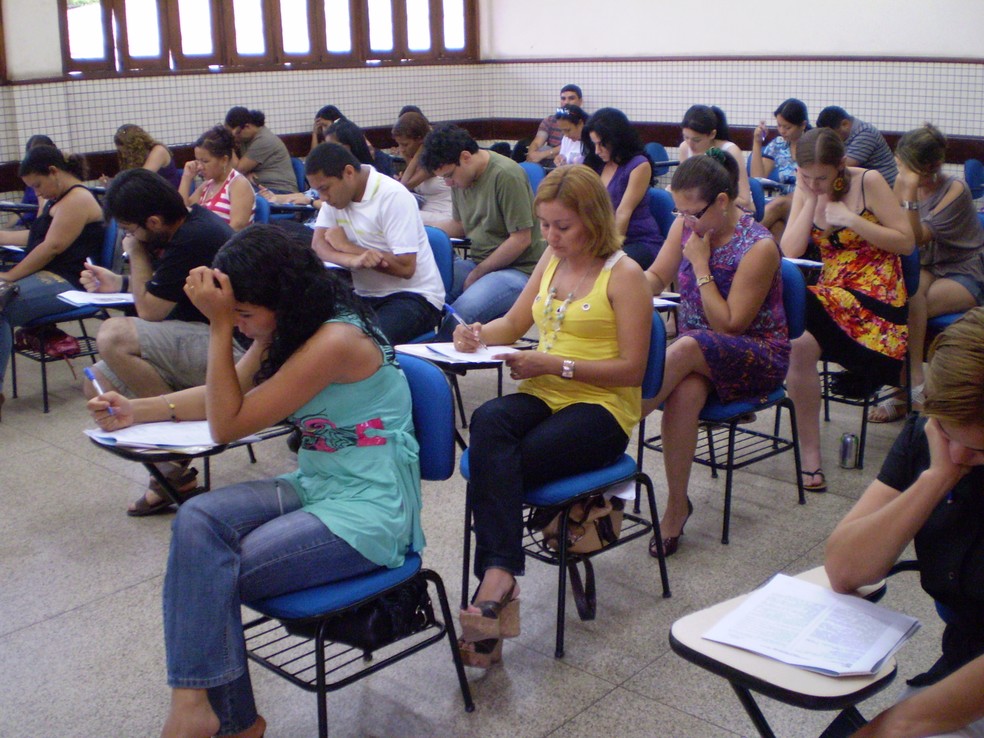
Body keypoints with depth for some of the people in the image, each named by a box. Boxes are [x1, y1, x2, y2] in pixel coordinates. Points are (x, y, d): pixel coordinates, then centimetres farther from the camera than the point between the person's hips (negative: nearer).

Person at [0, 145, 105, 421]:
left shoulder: (77, 199, -10)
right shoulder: (58, 200, 23)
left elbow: (52, 246, -16)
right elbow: (37, 237, 33)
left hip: (66, 283, -11)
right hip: (47, 276, 11)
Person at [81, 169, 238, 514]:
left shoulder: (194, 238, -21)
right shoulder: (191, 222, 10)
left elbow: (150, 310, -13)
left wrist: (137, 255, 0)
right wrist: (120, 283, 17)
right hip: (201, 341, 10)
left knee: (113, 336, -24)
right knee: (97, 384, 4)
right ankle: (171, 472, 5)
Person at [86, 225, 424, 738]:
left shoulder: (336, 341, -22)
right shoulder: (289, 329, 8)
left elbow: (229, 424, -17)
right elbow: (223, 398, 16)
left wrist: (220, 326, -18)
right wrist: (138, 411, 3)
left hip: (369, 512, -9)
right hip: (316, 486, 9)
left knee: (216, 571, -19)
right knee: (198, 520, -16)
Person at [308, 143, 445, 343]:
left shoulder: (393, 196, -16)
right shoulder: (336, 190, 6)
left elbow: (405, 267, -21)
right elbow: (318, 245, -4)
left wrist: (345, 246, -13)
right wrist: (353, 260, -26)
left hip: (413, 296, -6)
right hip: (367, 296, 7)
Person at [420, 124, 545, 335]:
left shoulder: (506, 175, -16)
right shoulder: (459, 177, 9)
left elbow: (521, 239, -17)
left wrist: (477, 274, -12)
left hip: (518, 269, -7)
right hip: (478, 263, 8)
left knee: (461, 313, -32)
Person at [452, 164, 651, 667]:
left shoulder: (624, 275, -4)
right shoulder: (551, 259, 17)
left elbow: (632, 369, -9)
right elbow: (514, 323, 22)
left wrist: (556, 365, -18)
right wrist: (479, 334, -2)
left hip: (602, 406, -5)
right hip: (543, 396, 5)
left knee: (494, 464, -30)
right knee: (488, 421, -32)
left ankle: (494, 582, -27)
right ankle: (499, 577, -40)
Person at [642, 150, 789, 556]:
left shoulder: (759, 247, -17)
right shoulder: (686, 224, 1)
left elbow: (730, 324, -16)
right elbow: (656, 276, 6)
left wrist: (701, 266, -19)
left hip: (758, 357, -4)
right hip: (699, 354, 4)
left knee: (687, 348, -37)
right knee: (684, 392, -33)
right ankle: (676, 506, -23)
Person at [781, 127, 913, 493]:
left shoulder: (869, 182, -5)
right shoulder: (805, 188, 8)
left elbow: (906, 242, -7)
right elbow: (789, 252, -2)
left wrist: (851, 220, -15)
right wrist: (810, 201, -7)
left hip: (874, 295, -5)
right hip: (830, 293, 5)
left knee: (799, 342, -31)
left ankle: (810, 457, -16)